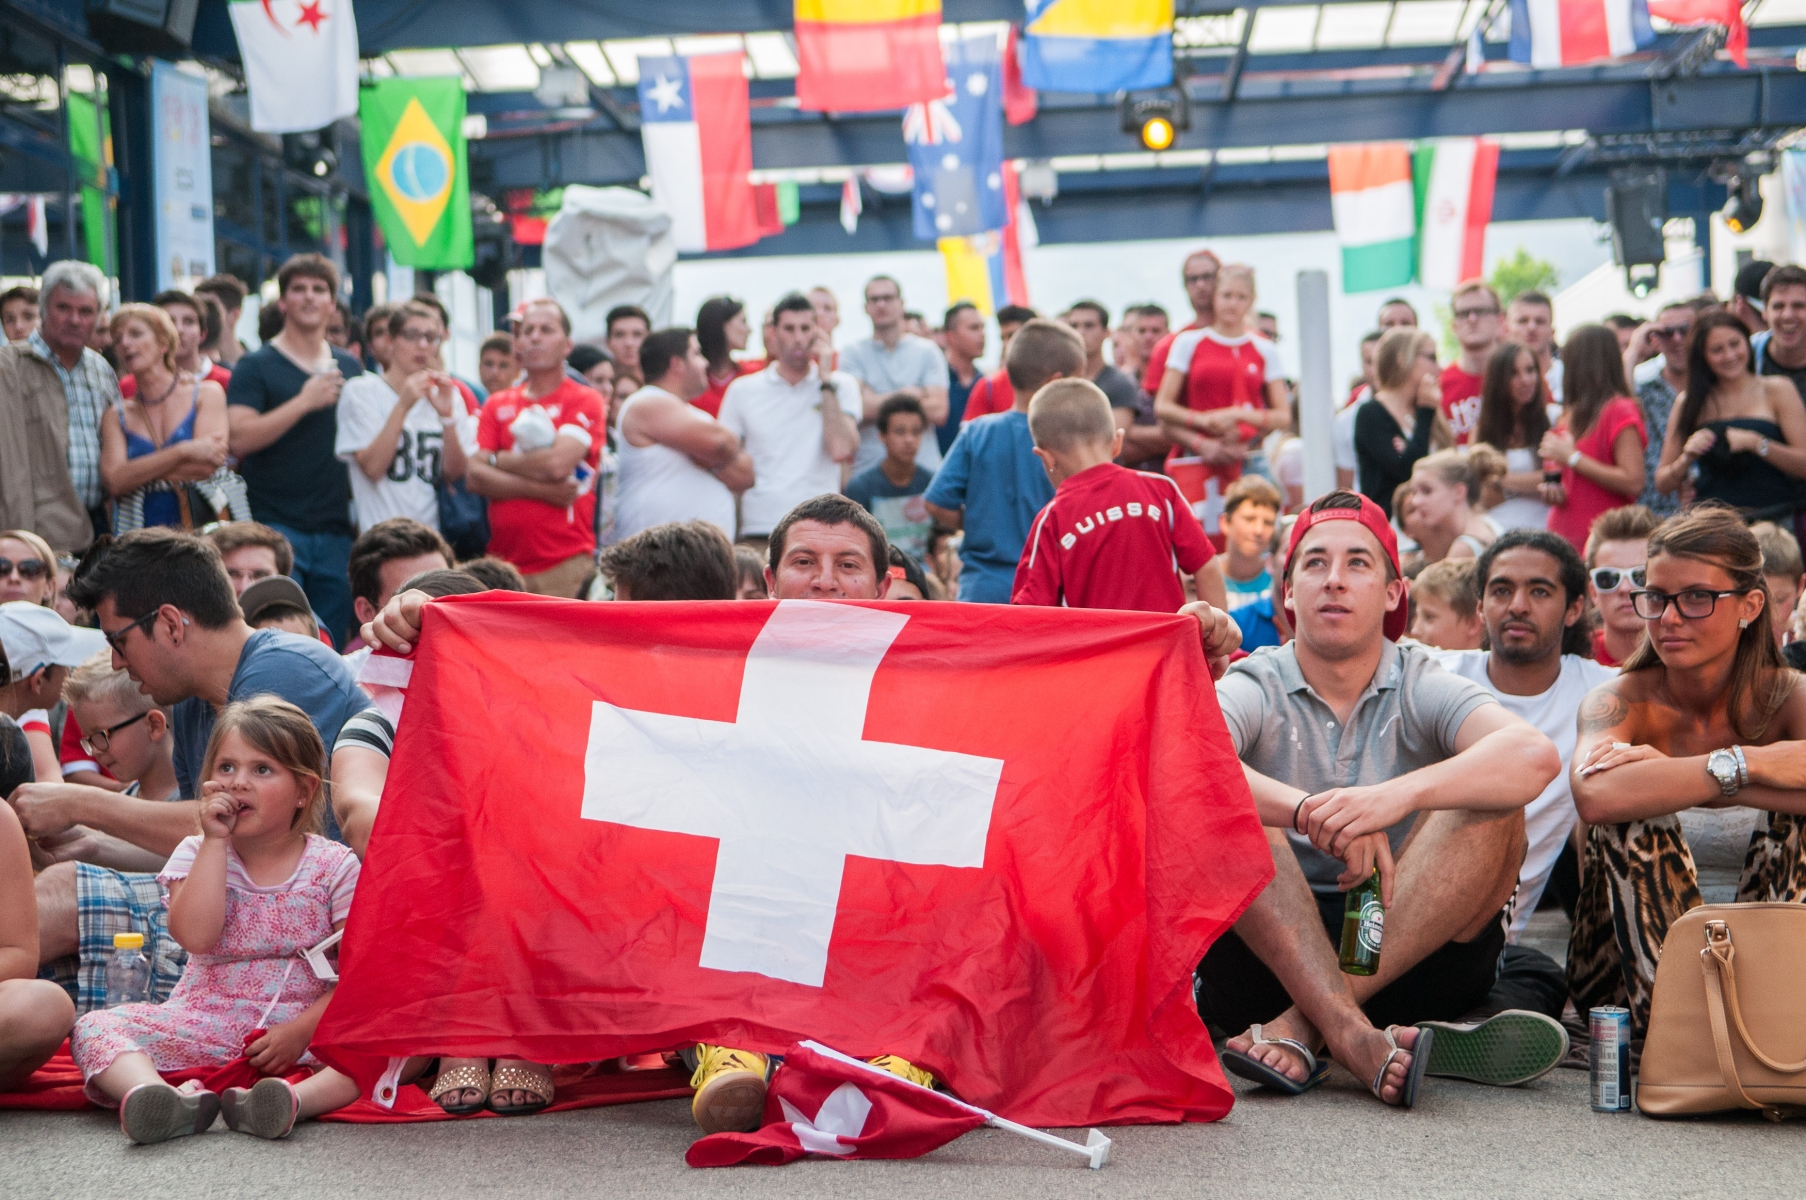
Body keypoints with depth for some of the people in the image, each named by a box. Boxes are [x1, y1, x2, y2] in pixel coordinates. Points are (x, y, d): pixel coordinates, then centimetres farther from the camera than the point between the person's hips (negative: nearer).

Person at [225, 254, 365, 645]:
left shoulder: (350, 368, 15)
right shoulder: (256, 366, 1)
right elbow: (240, 437, -13)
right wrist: (304, 402, -16)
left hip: (335, 528, 5)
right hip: (275, 522, -5)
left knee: (331, 640, 6)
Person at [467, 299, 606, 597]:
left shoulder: (585, 402, 3)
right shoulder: (497, 405, 15)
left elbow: (559, 462, -12)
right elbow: (476, 477, 4)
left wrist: (499, 460, 3)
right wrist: (540, 490, -8)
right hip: (502, 561, 4)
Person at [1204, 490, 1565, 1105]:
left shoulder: (1422, 688, 2)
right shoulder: (1256, 689, 1)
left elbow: (1535, 755, -19)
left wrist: (1399, 795, -36)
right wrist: (1310, 811, -38)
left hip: (1416, 954, 1)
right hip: (1269, 956, -1)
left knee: (1492, 807, -20)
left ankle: (1301, 1027, -31)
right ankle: (1353, 1036, -41)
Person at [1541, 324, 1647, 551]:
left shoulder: (1620, 411, -7)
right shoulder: (1573, 413, 16)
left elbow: (1634, 483, -16)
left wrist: (1572, 457, -12)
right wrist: (1553, 489, 7)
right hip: (1562, 535, 7)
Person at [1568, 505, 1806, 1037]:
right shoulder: (1622, 700, -9)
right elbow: (1596, 795, -36)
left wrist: (1672, 772, -32)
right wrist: (1725, 771, -30)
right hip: (1639, 963, 0)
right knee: (1630, 817, -26)